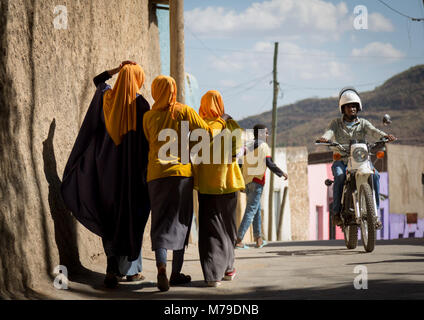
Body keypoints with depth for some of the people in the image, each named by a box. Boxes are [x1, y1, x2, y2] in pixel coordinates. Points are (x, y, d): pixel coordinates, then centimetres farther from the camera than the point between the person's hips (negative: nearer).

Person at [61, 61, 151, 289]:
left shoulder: (107, 97, 3)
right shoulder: (140, 103, -9)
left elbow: (97, 80, 27)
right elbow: (147, 138, -10)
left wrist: (116, 70, 15)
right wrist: (148, 168, -2)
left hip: (109, 167, 4)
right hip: (133, 169, -4)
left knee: (110, 216, 8)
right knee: (132, 216, 6)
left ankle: (113, 268, -3)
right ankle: (130, 269, 10)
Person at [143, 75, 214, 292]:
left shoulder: (148, 117, 8)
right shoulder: (185, 112, 1)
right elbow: (207, 133, -1)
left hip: (156, 174, 1)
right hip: (181, 171, -1)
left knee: (160, 225, 2)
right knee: (180, 223, 9)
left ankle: (161, 267, -21)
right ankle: (176, 273, 12)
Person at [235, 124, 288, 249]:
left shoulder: (248, 146, 18)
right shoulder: (263, 146, -4)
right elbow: (269, 163, -11)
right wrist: (282, 173, -1)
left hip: (247, 181, 8)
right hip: (257, 181, -8)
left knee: (257, 210, 18)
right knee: (251, 211, -9)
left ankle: (259, 239, 21)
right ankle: (239, 240, -16)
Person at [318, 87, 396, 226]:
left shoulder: (363, 123, 13)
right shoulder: (336, 123, 11)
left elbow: (373, 131, -7)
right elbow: (330, 131, -10)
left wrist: (385, 135, -30)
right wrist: (324, 138, -36)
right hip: (341, 161, -1)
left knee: (374, 175, -26)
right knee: (340, 176, -33)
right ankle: (336, 211, -25)